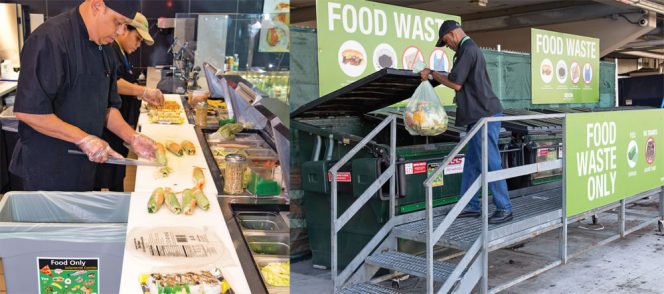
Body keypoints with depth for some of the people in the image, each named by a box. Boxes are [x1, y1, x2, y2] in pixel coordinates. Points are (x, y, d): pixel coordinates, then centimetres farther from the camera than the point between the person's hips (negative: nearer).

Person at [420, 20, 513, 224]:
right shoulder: (471, 49, 20)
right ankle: (472, 206, 20)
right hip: (479, 115, 11)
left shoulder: (467, 50, -13)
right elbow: (460, 81, 23)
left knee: (490, 163, -5)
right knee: (472, 163, 13)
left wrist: (433, 74, -3)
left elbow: (456, 84, -15)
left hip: (485, 115, -11)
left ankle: (504, 209, 3)